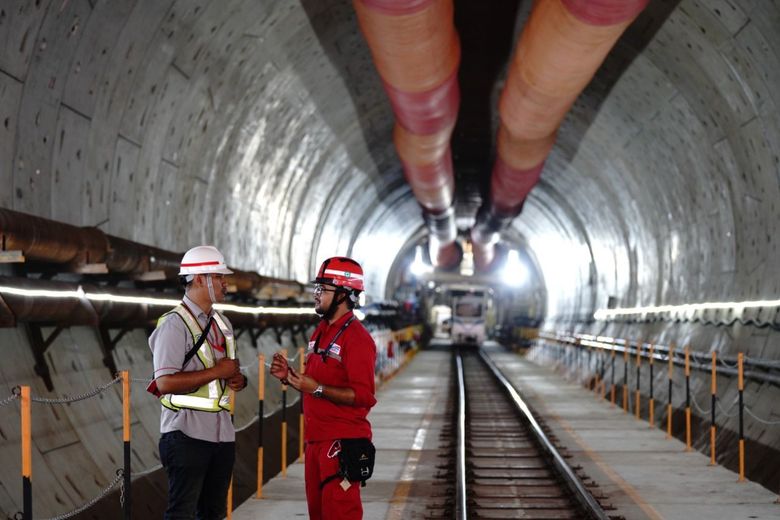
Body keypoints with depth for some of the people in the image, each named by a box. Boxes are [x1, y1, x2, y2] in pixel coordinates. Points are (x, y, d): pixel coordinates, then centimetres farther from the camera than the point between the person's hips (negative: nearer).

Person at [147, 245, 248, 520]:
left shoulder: (222, 324, 14)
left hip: (222, 433, 8)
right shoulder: (175, 324, -12)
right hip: (188, 433, -8)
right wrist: (217, 372, -19)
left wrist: (238, 379, 2)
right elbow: (165, 383, -22)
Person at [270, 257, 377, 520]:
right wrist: (290, 376, 5)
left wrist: (317, 388, -24)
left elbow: (364, 396, -21)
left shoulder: (357, 338, -14)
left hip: (342, 442, -9)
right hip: (315, 439, 10)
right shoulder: (320, 331, 15)